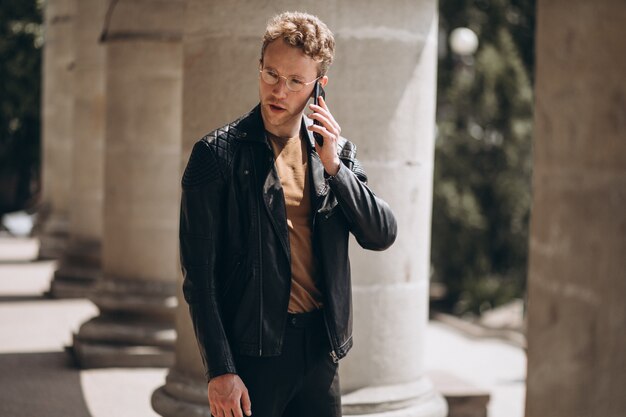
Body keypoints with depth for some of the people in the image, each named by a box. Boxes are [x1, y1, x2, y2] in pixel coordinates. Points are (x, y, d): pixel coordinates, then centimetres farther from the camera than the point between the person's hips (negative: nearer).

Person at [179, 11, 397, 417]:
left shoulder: (336, 151, 7)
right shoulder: (218, 153, -7)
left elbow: (383, 235, 2)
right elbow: (199, 273, -8)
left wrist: (333, 165, -9)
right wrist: (219, 370, -12)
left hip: (320, 346, 4)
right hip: (252, 349, -4)